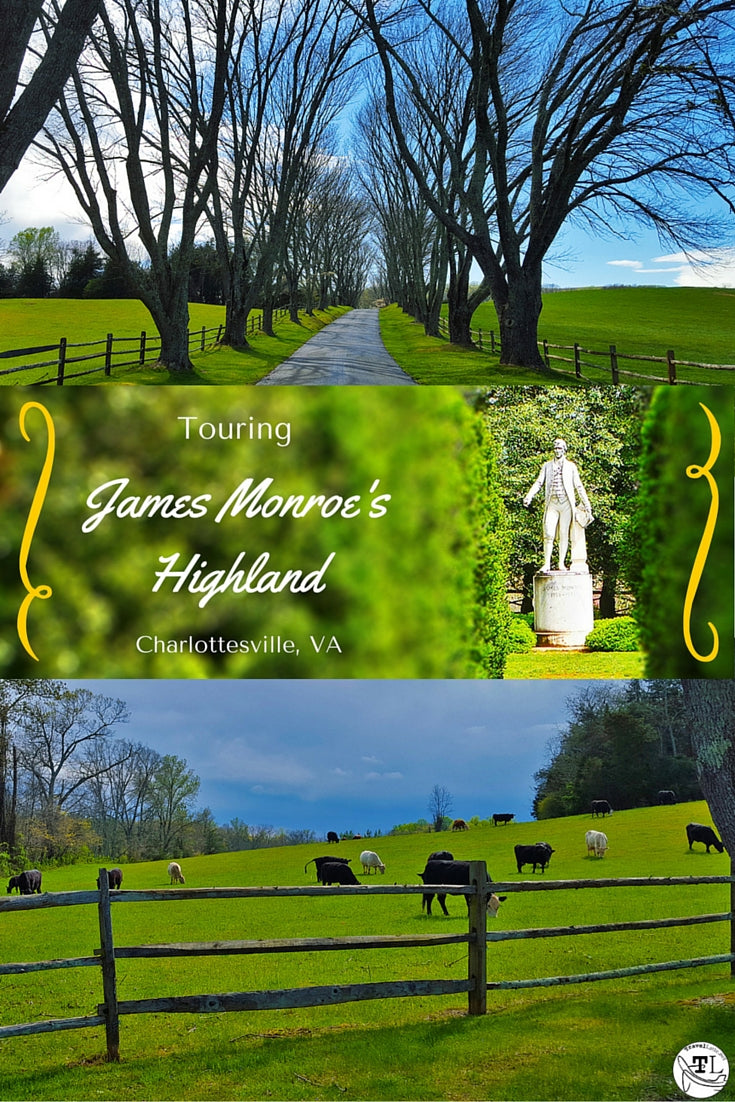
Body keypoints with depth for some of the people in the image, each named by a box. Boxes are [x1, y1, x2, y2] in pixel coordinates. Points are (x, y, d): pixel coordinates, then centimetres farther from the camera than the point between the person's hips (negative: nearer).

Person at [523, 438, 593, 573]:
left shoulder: (571, 466, 12)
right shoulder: (547, 466, 14)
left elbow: (579, 486, 12)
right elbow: (539, 482, 6)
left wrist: (586, 504, 9)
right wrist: (529, 496, -10)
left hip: (566, 502, 0)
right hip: (552, 502, 0)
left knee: (564, 534, 0)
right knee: (548, 533, -10)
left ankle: (562, 563, 5)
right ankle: (547, 564, -10)